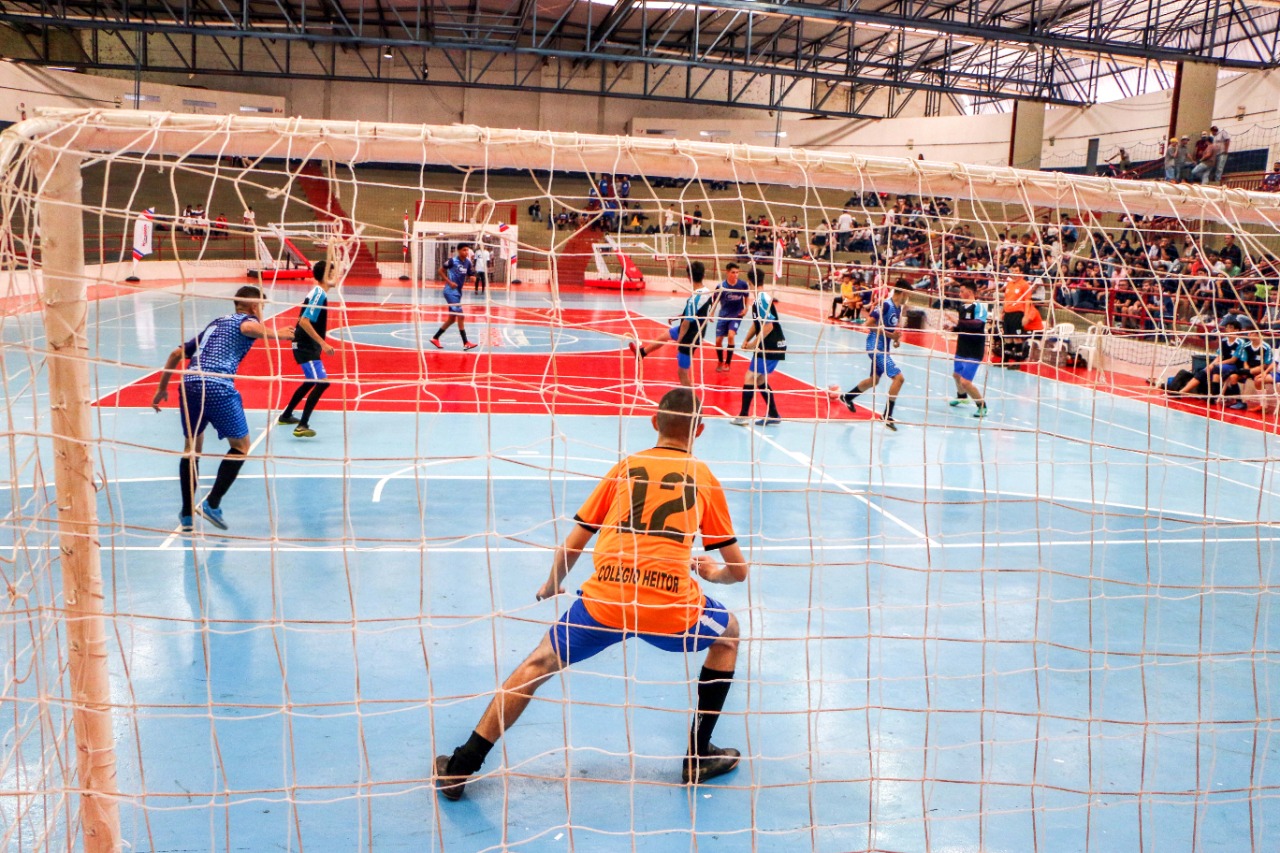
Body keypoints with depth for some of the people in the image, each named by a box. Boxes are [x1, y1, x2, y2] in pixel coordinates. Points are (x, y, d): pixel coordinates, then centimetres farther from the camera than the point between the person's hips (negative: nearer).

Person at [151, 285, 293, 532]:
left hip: (189, 385, 7)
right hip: (218, 389, -7)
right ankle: (212, 504, 6)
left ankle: (187, 514, 23)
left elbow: (176, 354, 30)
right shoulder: (246, 319, 10)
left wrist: (162, 388, 35)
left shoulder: (214, 324, 29)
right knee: (240, 446, 12)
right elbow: (248, 328, -19)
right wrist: (276, 334, -15)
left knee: (191, 448, 21)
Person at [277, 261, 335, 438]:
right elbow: (303, 321, -28)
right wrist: (323, 343, -29)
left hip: (307, 346, 11)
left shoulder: (318, 293, 10)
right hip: (306, 348, -11)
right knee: (322, 382, -18)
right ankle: (302, 426, -20)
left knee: (312, 382, 25)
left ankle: (286, 416, 38)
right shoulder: (319, 295, -19)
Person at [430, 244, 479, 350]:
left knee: (452, 318, 12)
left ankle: (435, 338, 24)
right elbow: (441, 271, -5)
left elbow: (470, 277, 9)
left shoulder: (468, 263, 5)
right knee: (460, 316, -13)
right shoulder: (453, 260, -12)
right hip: (451, 291, -8)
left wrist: (472, 278, -15)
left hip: (458, 292, 8)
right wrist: (450, 282, -15)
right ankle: (466, 343, -12)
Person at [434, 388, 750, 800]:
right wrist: (712, 572, 41)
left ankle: (461, 767, 25)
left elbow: (571, 546, 19)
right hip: (671, 606, -1)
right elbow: (739, 569, 18)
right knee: (728, 633, 30)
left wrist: (551, 586, 39)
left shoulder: (625, 467, 18)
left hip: (604, 600, 1)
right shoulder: (706, 479, 16)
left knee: (538, 664, 23)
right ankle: (699, 758, 29)